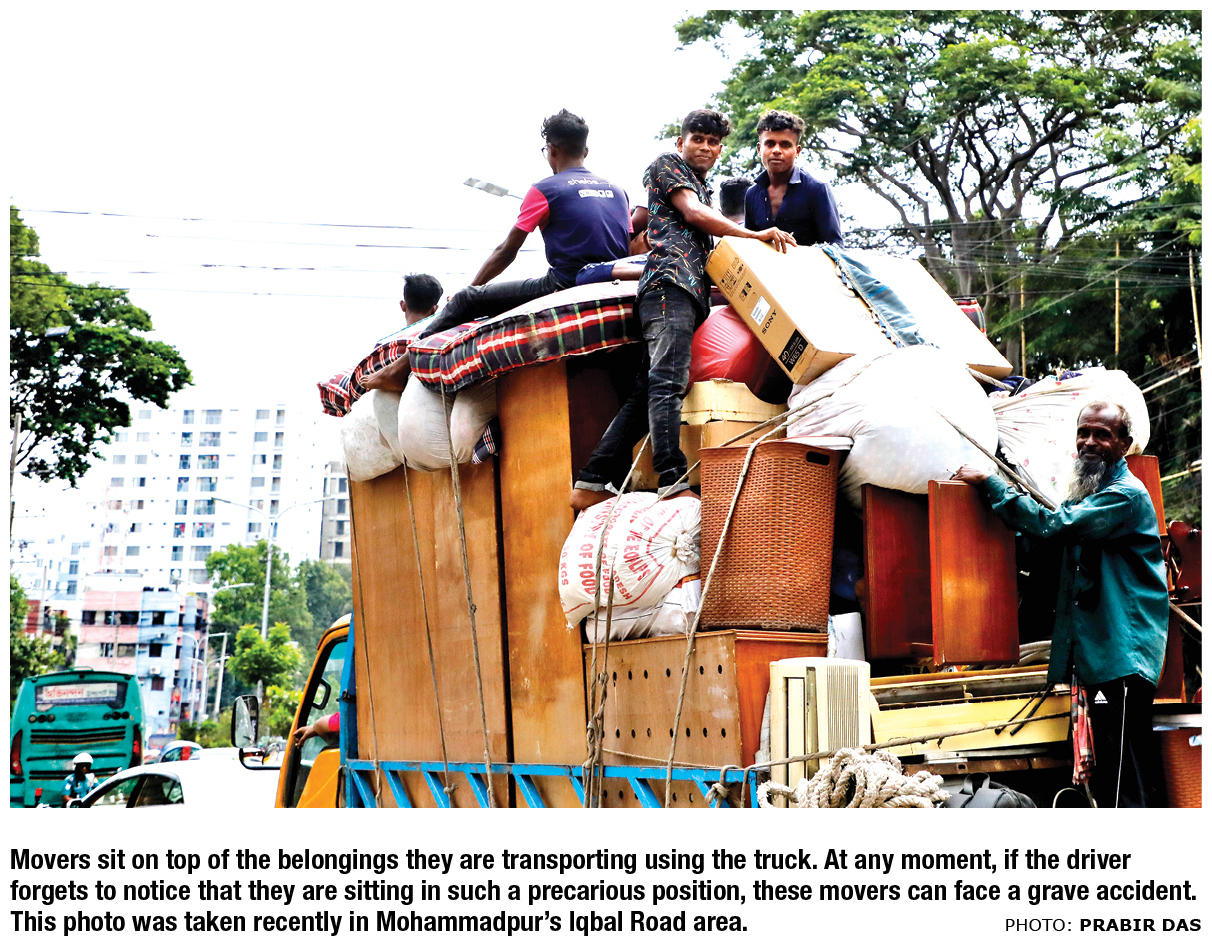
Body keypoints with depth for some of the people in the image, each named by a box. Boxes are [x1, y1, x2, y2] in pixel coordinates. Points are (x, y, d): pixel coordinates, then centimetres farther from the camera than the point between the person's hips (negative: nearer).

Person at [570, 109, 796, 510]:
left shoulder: (704, 190, 38)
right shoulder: (667, 164, 14)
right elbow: (693, 213, -1)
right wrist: (755, 235, 0)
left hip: (690, 293, 9)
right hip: (669, 283, -9)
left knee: (647, 393, -1)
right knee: (667, 383, -22)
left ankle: (590, 486, -4)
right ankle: (674, 483, -34)